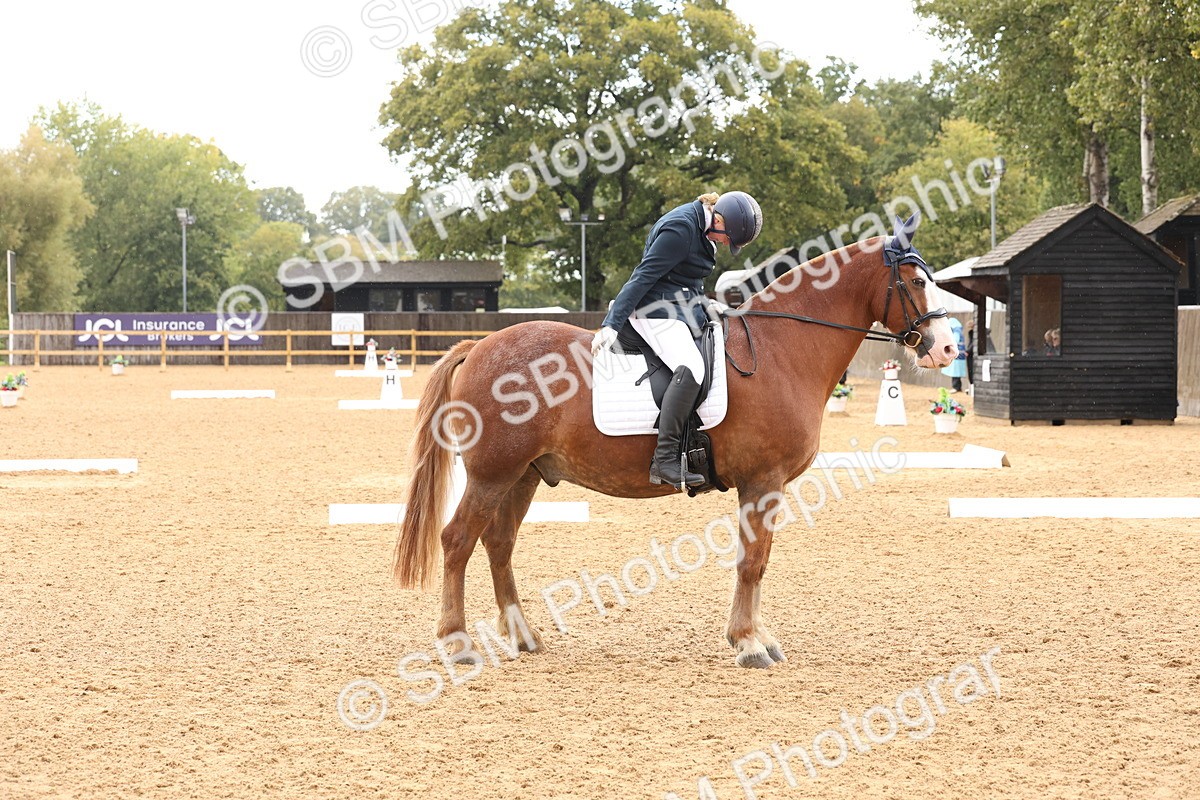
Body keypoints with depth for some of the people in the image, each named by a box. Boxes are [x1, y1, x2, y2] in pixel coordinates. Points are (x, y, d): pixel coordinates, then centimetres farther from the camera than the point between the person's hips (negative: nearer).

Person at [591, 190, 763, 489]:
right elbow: (643, 277, -22)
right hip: (656, 310, -11)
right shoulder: (679, 229, -20)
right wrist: (612, 324, -24)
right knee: (690, 367, -30)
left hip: (684, 308, 11)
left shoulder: (702, 227, 10)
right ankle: (665, 460, -34)